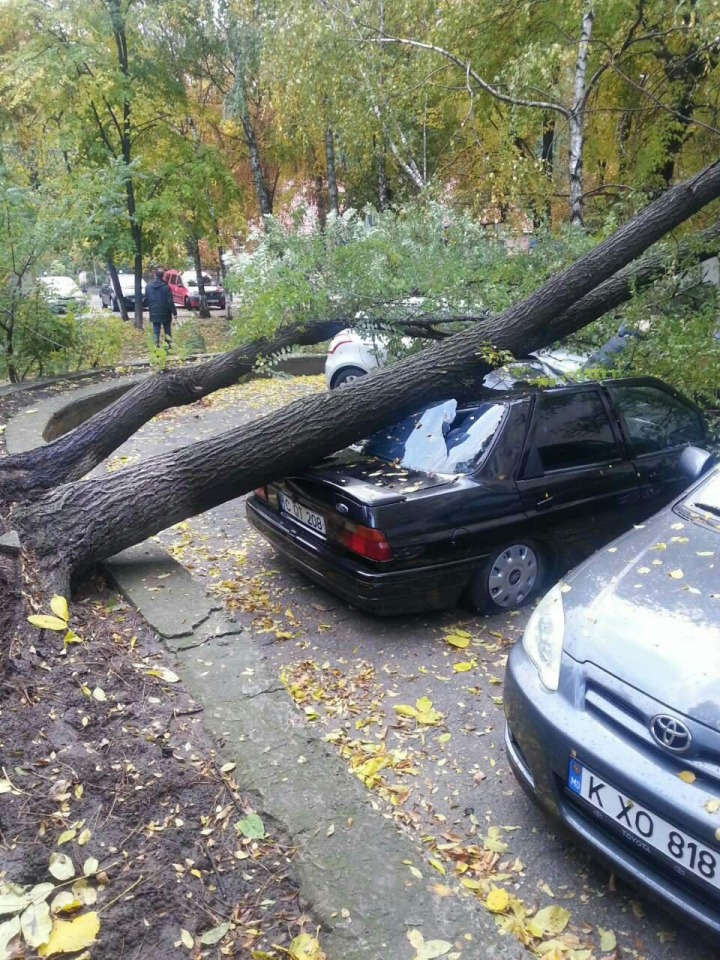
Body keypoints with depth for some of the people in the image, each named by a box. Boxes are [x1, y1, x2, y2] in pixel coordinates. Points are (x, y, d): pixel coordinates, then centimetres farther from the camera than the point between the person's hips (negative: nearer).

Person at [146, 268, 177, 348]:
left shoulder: (148, 286, 1)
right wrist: (174, 312, -7)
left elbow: (146, 300, 9)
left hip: (154, 313, 3)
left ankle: (156, 345, 1)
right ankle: (168, 345, 10)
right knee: (167, 331, 10)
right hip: (165, 313, -3)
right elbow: (170, 301, -14)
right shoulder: (166, 287, -14)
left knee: (156, 331, 7)